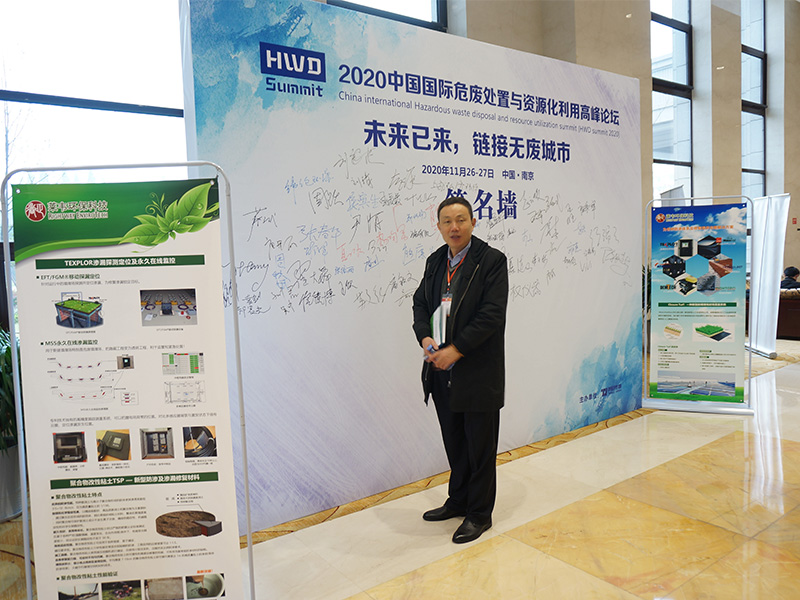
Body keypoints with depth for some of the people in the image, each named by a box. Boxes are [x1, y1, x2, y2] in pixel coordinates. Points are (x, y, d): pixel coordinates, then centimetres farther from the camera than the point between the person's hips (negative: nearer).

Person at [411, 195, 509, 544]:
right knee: (454, 443, 20)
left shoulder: (492, 260, -10)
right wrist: (425, 338, -6)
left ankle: (479, 514, 25)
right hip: (442, 371, 6)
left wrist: (455, 349, -20)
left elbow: (492, 314, -17)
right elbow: (420, 302, 13)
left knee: (480, 446, 8)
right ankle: (458, 501, 39)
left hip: (478, 372, -6)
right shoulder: (435, 261, 10)